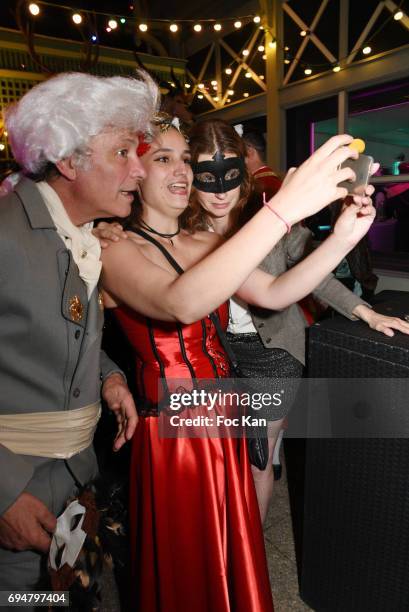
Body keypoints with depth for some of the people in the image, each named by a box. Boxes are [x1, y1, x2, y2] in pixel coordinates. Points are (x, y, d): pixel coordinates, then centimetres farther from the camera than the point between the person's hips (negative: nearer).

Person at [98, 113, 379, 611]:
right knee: (185, 571, 17)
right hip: (171, 432, -6)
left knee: (233, 553, 25)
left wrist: (342, 238, -16)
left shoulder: (204, 244, 6)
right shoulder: (115, 251, -16)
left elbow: (273, 294, -3)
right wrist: (283, 208, -40)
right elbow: (181, 304, -38)